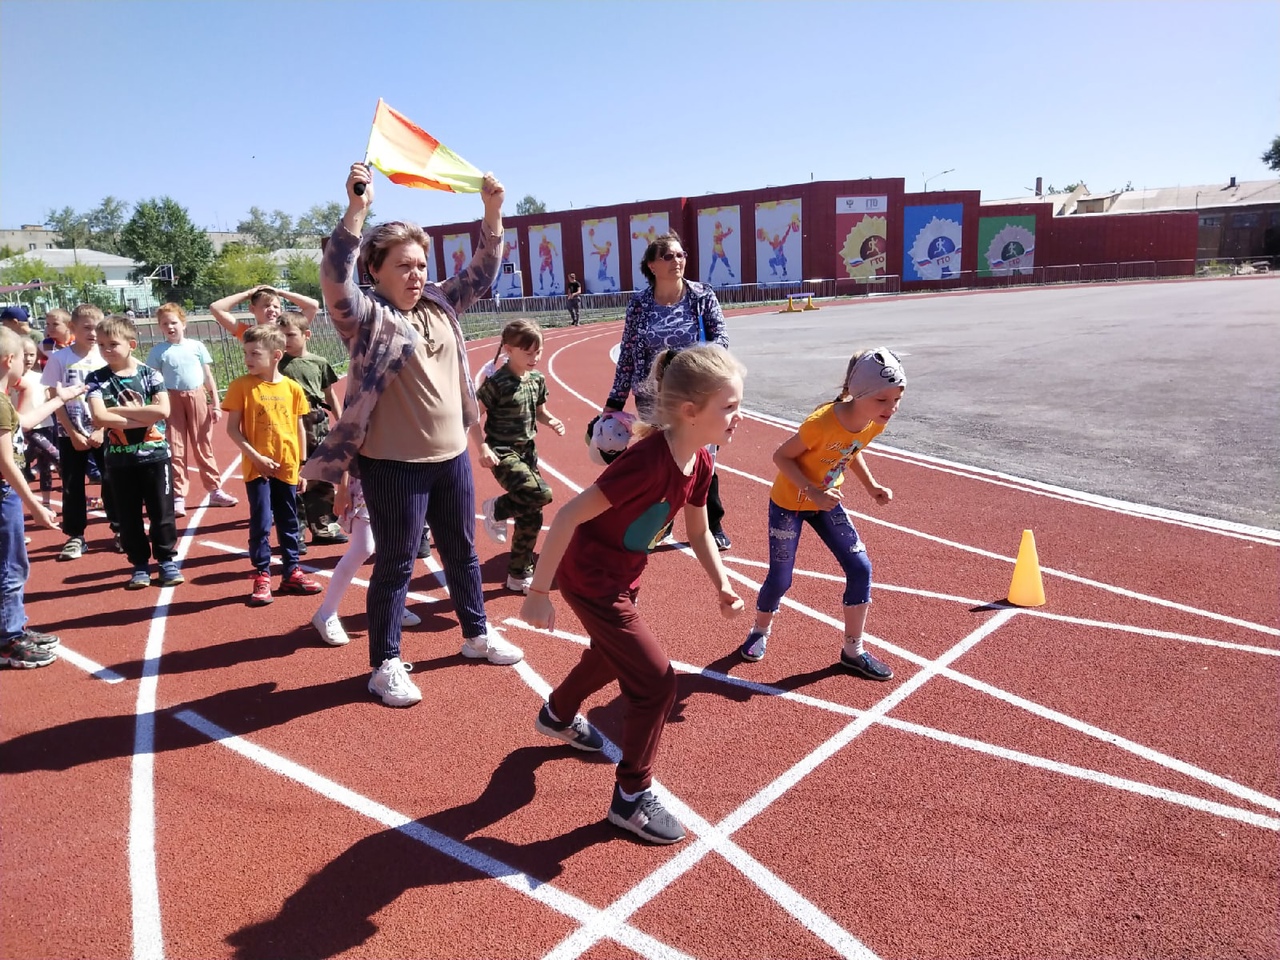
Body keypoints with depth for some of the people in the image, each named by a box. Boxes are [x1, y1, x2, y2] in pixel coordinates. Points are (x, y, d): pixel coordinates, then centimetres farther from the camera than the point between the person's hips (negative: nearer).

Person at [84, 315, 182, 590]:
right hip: (119, 461, 1)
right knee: (128, 516, 9)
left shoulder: (151, 375, -3)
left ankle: (167, 560, 19)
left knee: (161, 512, 5)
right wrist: (141, 418, -18)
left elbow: (163, 411, -18)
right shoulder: (96, 380, -1)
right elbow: (99, 418, -16)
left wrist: (120, 410, -16)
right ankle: (140, 564, 21)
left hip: (155, 456, -1)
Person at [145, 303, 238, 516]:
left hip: (197, 398, 1)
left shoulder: (197, 346, 4)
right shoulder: (158, 351, 0)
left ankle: (215, 491, 19)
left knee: (203, 446, 10)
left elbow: (208, 377, 7)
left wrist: (216, 404, 4)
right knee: (175, 449, 2)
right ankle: (178, 497, 7)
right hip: (172, 400, -1)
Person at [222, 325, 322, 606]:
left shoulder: (292, 388, 0)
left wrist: (303, 466, 7)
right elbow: (232, 428, -5)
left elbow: (299, 429, 7)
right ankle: (262, 576, 11)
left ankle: (291, 572, 24)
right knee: (261, 523, -2)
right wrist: (256, 456, -15)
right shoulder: (241, 386, -6)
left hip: (287, 467, 3)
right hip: (257, 467, -3)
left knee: (289, 522, 12)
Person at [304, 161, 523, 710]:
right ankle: (386, 664, 20)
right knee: (395, 565, 5)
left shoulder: (440, 305, 7)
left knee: (462, 551, 20)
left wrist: (492, 212, 1)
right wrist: (356, 209, -38)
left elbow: (482, 271, 12)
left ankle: (477, 635, 38)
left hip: (451, 456, 6)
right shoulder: (366, 316, -11)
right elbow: (334, 278, -29)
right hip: (395, 464, -6)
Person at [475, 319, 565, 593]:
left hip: (527, 451, 7)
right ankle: (496, 509, 4)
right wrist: (483, 448, -21)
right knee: (541, 494, -25)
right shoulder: (496, 383, -16)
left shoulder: (537, 379, 4)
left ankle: (519, 575, 25)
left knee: (531, 518, 9)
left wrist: (551, 422, -3)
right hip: (502, 453, -7)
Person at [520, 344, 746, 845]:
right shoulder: (647, 461, -33)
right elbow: (569, 515, -31)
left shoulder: (699, 464, -7)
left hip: (622, 576, 9)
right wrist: (538, 592, -25)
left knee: (610, 655, 32)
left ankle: (557, 716, 61)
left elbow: (699, 531, 10)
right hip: (589, 579, -9)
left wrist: (722, 585, -3)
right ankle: (631, 798, 14)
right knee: (656, 681, -6)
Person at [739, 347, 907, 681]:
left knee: (860, 568, -2)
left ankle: (853, 651, 14)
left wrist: (871, 486, -4)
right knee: (780, 578, 1)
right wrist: (813, 491, -32)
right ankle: (760, 631, 33)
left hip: (826, 501, 6)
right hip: (789, 502, -6)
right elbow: (781, 456, -23)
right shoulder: (822, 422, -35)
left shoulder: (875, 422, -14)